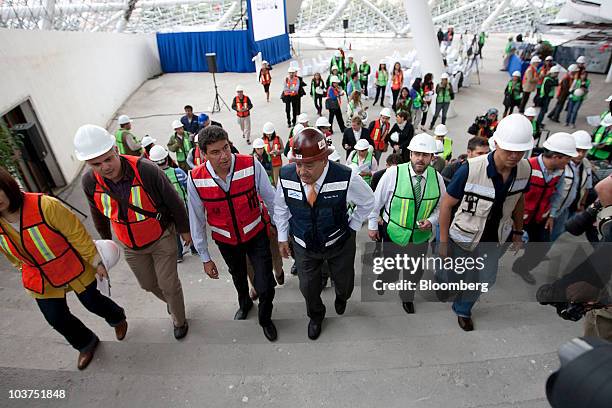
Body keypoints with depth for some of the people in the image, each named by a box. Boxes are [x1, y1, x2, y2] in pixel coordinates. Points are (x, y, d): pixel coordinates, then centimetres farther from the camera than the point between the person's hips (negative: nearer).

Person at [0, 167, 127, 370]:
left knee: (92, 302, 15)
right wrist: (26, 273, 18)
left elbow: (76, 233, -21)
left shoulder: (44, 205, -28)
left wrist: (95, 261, -15)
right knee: (57, 319, 12)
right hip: (41, 282, 5)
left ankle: (117, 317, 50)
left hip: (74, 269, -4)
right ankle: (86, 344, 42)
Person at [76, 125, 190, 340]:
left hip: (162, 238, -4)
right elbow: (98, 214, 4)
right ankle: (171, 301, 56)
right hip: (130, 245, 4)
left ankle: (179, 321, 38)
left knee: (168, 284, 9)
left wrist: (184, 230, -4)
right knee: (148, 284, 22)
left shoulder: (146, 170, -30)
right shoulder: (89, 182, -17)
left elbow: (174, 202, -16)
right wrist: (106, 239, 18)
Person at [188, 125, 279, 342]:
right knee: (238, 277, 28)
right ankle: (244, 303, 64)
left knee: (265, 287, -1)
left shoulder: (251, 165, -25)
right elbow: (197, 220, -8)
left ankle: (265, 318, 35)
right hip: (226, 241, 2)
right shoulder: (195, 180, -20)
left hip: (256, 234, -1)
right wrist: (205, 258, -1)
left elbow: (271, 200, -12)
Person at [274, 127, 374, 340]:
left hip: (339, 243, -1)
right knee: (308, 286, 18)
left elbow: (367, 201, -8)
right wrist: (283, 237, 2)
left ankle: (341, 297, 64)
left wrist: (352, 227, -4)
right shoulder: (286, 176, -23)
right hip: (303, 244, 1)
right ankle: (315, 316, 54)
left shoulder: (346, 178, -31)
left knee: (344, 281, 23)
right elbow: (280, 207, -2)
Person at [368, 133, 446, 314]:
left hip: (421, 235, 3)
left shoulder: (437, 177, -9)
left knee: (415, 272, 21)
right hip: (393, 232, -3)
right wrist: (372, 226, -3)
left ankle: (407, 297, 51)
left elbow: (441, 206, 5)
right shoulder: (393, 173, -20)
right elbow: (376, 201, -9)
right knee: (390, 269, 18)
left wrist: (431, 221, -14)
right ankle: (386, 281, 55)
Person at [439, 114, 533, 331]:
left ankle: (462, 309, 46)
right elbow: (446, 204, -20)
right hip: (464, 237, -4)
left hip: (494, 239, 5)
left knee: (486, 280, 18)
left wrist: (518, 232, 14)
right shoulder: (471, 169, -31)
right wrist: (443, 242, -16)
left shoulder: (524, 169, -14)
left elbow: (518, 201, 7)